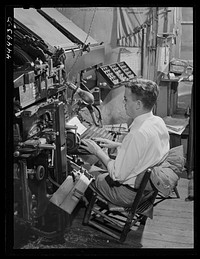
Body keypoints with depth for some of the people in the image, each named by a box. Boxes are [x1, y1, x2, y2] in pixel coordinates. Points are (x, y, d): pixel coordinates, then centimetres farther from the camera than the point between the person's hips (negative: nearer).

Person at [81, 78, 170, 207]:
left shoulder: (137, 134, -34)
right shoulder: (159, 121, -7)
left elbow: (118, 175, -26)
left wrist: (98, 151, -14)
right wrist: (116, 145, 6)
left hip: (131, 194, -8)